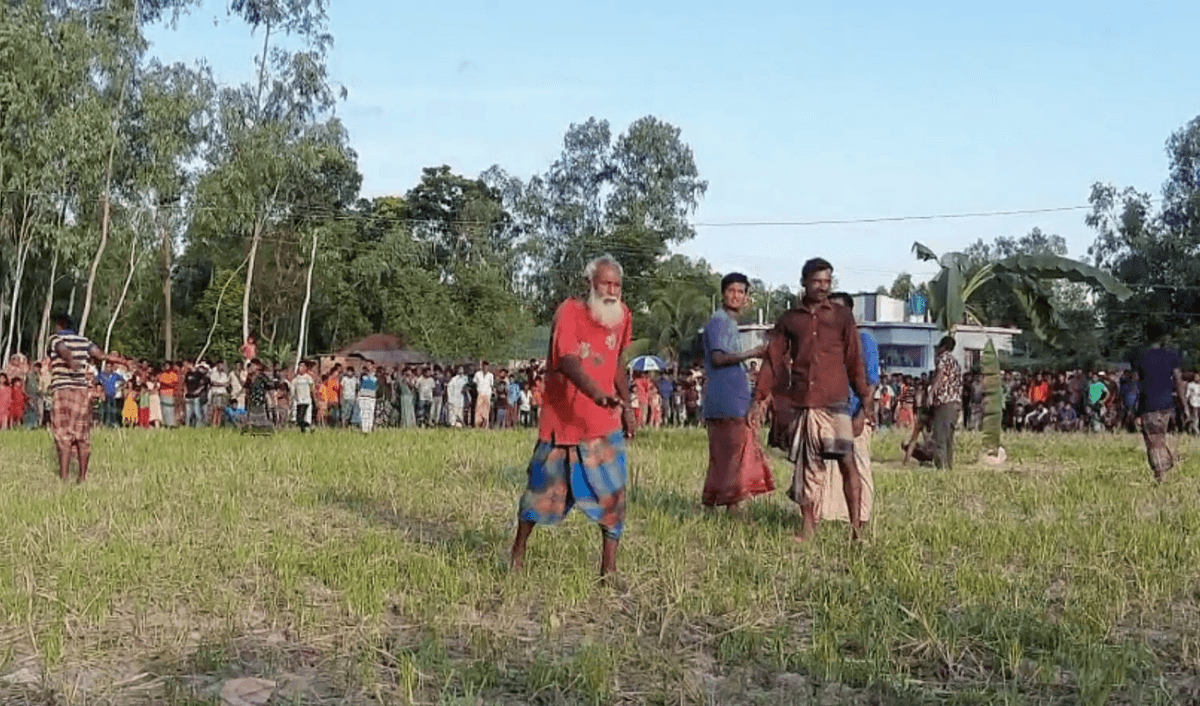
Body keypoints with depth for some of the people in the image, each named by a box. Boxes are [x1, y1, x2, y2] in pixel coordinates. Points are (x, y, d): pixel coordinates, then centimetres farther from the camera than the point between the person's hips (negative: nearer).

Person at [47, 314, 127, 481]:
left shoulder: (56, 339, 3)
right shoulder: (83, 341, 14)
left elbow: (64, 350, -18)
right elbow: (102, 355, 5)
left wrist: (71, 362, -39)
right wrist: (123, 360, 19)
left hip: (62, 391, -4)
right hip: (83, 391, 4)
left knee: (63, 435, -4)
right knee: (83, 435, 7)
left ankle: (64, 476, -9)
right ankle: (83, 476, 10)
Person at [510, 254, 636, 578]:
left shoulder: (622, 315, 3)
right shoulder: (569, 312, -15)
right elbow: (567, 360, -31)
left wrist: (626, 405, 15)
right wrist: (596, 393, -46)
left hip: (605, 423, 3)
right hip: (562, 420, -3)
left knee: (612, 493, -6)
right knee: (543, 486, 11)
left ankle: (609, 567, 4)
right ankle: (518, 551, 32)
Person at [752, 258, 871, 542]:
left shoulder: (842, 316, 7)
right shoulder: (789, 319, 10)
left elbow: (854, 359, 8)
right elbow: (773, 359, 9)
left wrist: (865, 395, 1)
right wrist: (759, 398, 3)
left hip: (835, 401, -2)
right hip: (802, 403, 2)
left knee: (846, 460, -10)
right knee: (806, 465, 6)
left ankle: (856, 525, -6)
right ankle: (807, 526, 14)